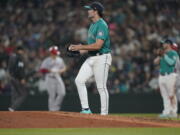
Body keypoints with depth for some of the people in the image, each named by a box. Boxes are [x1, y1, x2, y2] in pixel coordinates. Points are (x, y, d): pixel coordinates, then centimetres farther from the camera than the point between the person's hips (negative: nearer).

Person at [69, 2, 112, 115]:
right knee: (79, 80, 0)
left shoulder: (102, 25, -15)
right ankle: (86, 109, 3)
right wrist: (79, 50, 10)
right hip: (91, 58, 10)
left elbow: (98, 45, -24)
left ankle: (104, 114, -1)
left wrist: (80, 47, -18)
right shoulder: (93, 25, 17)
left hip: (101, 58, -10)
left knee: (101, 87, -7)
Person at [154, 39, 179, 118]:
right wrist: (159, 56, 1)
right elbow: (156, 62, 15)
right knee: (165, 96, 6)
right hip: (162, 76, 8)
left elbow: (171, 62, -18)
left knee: (171, 95, -9)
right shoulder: (163, 54, 20)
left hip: (170, 75, -8)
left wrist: (164, 55, -12)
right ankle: (166, 112, 7)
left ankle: (173, 112, -5)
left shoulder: (173, 53, -2)